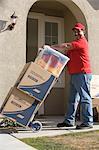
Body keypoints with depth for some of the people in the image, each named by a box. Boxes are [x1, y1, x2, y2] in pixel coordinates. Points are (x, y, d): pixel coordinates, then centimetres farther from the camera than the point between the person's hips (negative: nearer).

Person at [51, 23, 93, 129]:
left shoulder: (82, 42, -7)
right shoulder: (76, 43, 24)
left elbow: (66, 46, -18)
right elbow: (67, 55, 18)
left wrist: (50, 47, -17)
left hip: (82, 74, -10)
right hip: (74, 75, 10)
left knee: (85, 98, -8)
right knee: (73, 99, 11)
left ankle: (88, 122, -5)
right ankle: (69, 121, 17)